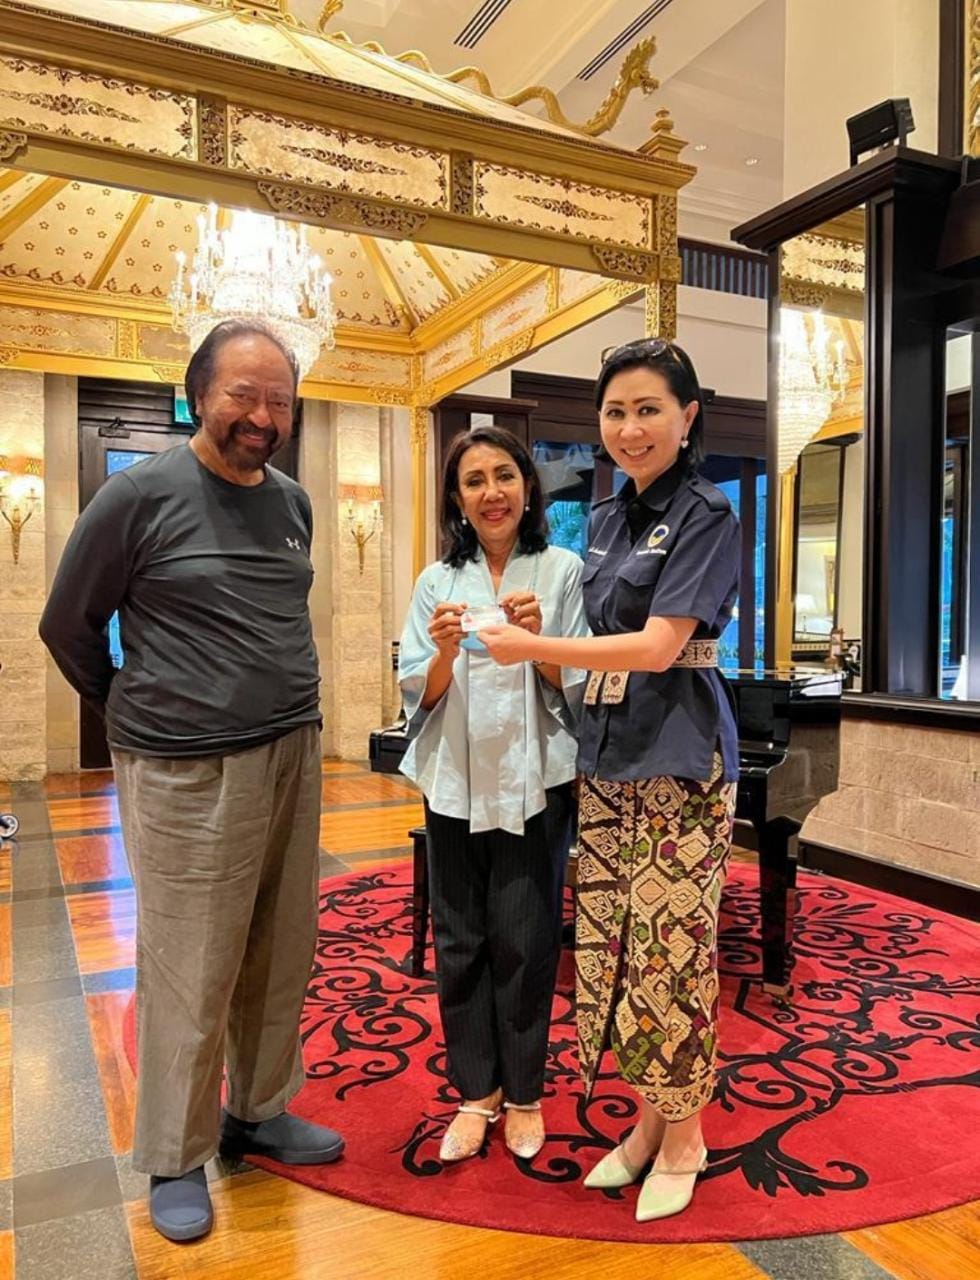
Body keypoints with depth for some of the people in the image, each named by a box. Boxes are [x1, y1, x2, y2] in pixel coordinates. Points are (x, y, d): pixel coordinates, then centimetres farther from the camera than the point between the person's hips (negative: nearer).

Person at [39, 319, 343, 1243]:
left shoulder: (292, 502, 10)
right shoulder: (141, 495, -7)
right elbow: (67, 626, 1)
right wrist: (139, 714, 9)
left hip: (293, 760, 6)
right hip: (188, 777, -5)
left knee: (281, 960, 14)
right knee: (190, 977, 4)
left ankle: (260, 1113, 34)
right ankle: (175, 1159, 25)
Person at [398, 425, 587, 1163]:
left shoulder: (562, 571, -2)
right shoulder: (437, 581, 6)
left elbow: (578, 689, -2)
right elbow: (417, 694, 3)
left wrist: (538, 641, -19)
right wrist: (444, 653, -16)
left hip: (534, 781, -2)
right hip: (454, 782, 3)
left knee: (524, 942, 5)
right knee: (459, 940, 10)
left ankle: (524, 1093, 27)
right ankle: (477, 1091, 28)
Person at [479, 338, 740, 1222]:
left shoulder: (706, 514, -8)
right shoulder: (607, 518, 13)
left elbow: (658, 648, -16)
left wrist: (533, 647, -13)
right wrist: (537, 618, 4)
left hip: (678, 759, -6)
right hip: (606, 753, 7)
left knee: (671, 942, 1)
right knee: (611, 938, 10)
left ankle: (685, 1133, 23)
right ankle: (650, 1117, 29)